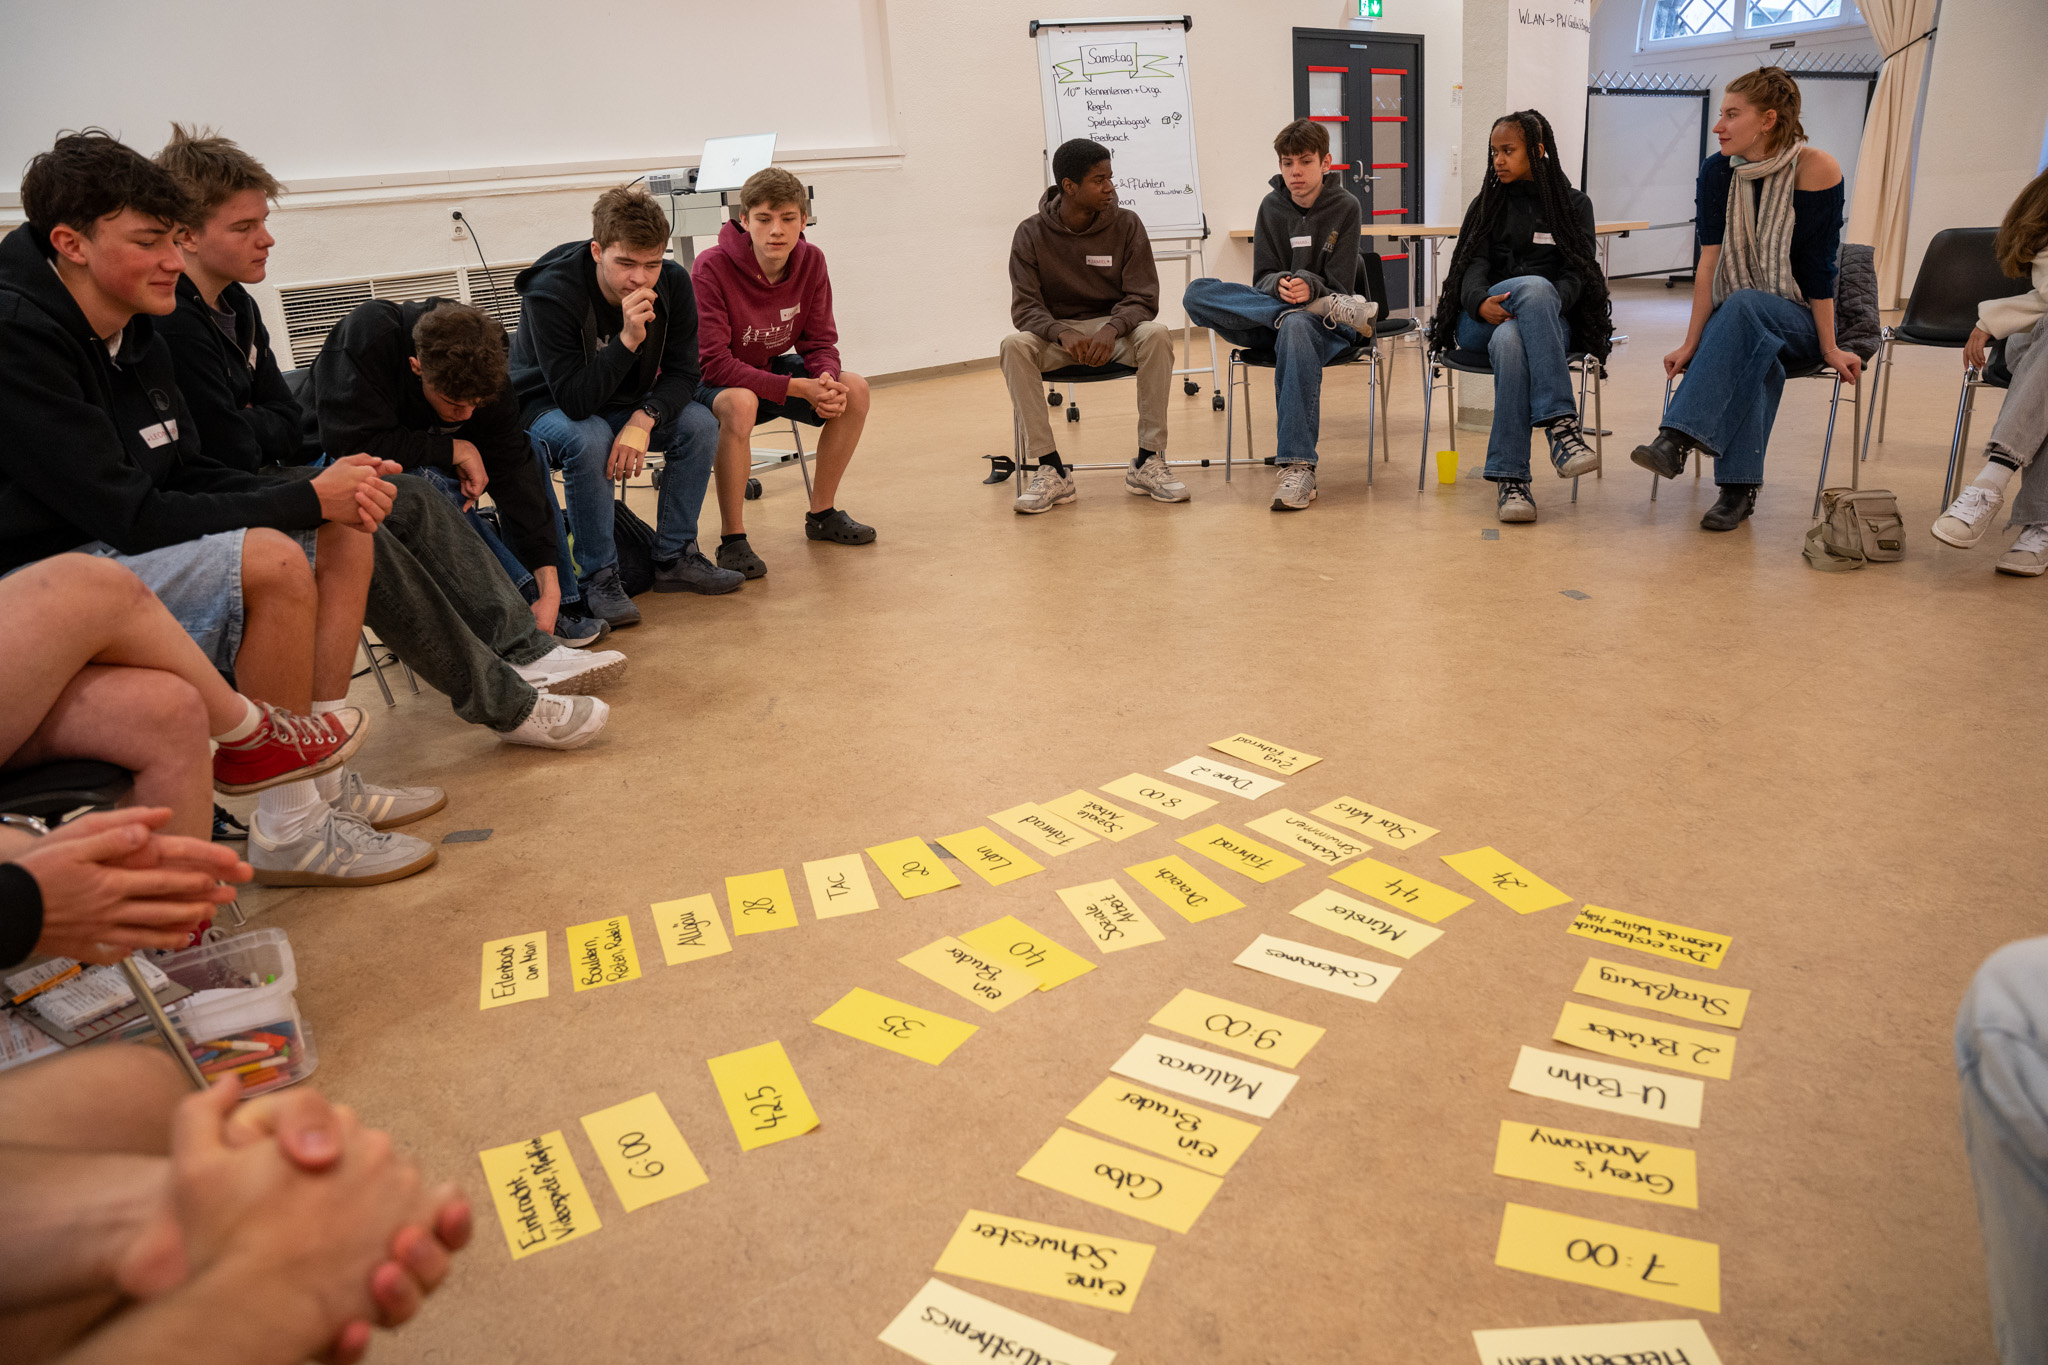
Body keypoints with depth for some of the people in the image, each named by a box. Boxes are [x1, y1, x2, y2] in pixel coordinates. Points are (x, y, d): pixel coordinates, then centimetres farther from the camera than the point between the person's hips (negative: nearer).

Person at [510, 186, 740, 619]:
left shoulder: (672, 283, -15)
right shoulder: (550, 291, -30)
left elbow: (683, 373, -11)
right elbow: (573, 399, -34)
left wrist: (644, 419, -30)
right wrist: (628, 339, -44)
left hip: (623, 404, 5)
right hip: (546, 407, -5)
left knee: (699, 423, -20)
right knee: (590, 438, -37)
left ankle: (674, 557, -7)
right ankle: (598, 578, -23)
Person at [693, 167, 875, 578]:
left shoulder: (810, 262, -11)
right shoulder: (712, 268, -27)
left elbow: (820, 343, -5)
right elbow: (712, 363, -30)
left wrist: (827, 382, -30)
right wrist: (800, 389, -35)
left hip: (768, 368, 6)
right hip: (707, 382, -6)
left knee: (854, 389, -12)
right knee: (741, 403, -39)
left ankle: (821, 514, 4)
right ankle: (732, 540, -26)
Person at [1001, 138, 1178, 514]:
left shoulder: (1126, 224, -3)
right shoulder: (1032, 234, -5)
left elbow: (1143, 299, -7)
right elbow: (1025, 307, -10)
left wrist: (1112, 329, -30)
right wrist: (1063, 333, -32)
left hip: (1115, 328, 0)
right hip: (1056, 332, 0)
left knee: (1157, 335, -31)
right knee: (1014, 345, -32)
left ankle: (1148, 463, -23)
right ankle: (1050, 469, -28)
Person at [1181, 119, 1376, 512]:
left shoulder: (1344, 207, 1)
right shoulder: (1272, 208, 10)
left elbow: (1339, 287, -4)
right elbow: (1262, 279, 5)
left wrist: (1309, 286, -27)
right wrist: (1280, 285, -19)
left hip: (1329, 329, -3)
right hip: (1265, 324, 3)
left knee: (1296, 326, -43)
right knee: (1197, 294, -23)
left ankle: (1298, 467, -46)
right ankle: (1330, 309, -25)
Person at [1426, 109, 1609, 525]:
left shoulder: (1574, 204, 16)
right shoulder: (1486, 203, 18)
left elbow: (1578, 273, 3)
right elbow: (1474, 264, 2)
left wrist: (1549, 303, -20)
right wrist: (1481, 302, -22)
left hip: (1549, 321, 0)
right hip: (1482, 320, 0)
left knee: (1510, 341, -39)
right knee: (1535, 286, -37)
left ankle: (1510, 478, -45)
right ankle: (1561, 421, -47)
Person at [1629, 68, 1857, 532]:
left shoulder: (1816, 168, -11)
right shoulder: (1717, 171, -1)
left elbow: (1818, 268, -12)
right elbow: (1708, 263, -7)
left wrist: (1829, 348, -11)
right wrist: (1692, 344, -14)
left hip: (1800, 323, -2)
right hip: (1737, 323, 2)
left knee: (1742, 305, -36)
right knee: (1753, 356, -34)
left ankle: (1677, 439, -49)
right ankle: (1739, 488, -36)